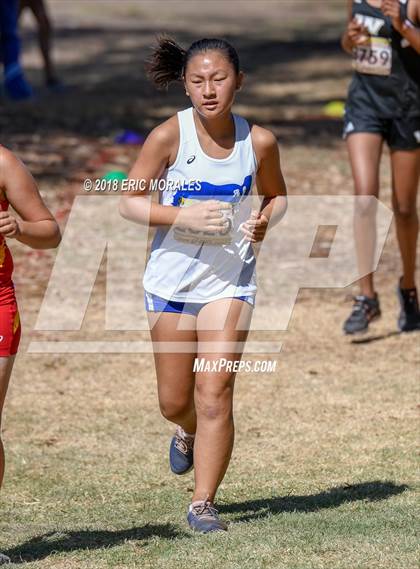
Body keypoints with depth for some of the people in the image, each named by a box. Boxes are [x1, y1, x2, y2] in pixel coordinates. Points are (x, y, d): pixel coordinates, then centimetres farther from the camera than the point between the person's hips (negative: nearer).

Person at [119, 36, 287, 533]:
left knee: (214, 394, -10)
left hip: (230, 279, 0)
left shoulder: (259, 142, -6)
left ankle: (203, 504, -1)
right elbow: (130, 202, -9)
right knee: (174, 402, 12)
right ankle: (189, 433, 49)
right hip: (172, 279, 0)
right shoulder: (169, 136, -12)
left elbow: (275, 194, 13)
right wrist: (187, 217, -23)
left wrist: (264, 220, -10)